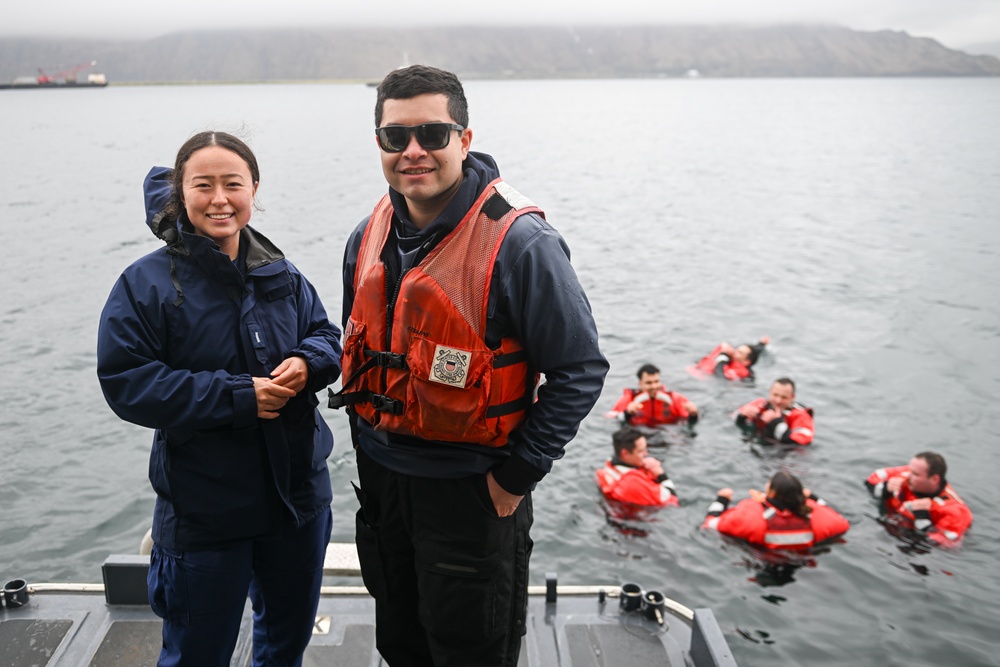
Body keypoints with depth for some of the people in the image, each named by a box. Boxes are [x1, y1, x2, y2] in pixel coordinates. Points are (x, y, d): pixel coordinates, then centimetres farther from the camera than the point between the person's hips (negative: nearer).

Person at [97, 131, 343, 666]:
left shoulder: (282, 276, 1)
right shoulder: (147, 283, -13)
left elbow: (327, 336, 10)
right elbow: (125, 382, -17)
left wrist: (308, 363, -15)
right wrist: (236, 396, -23)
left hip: (298, 494, 5)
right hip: (203, 510, -4)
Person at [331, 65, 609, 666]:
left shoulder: (518, 242, -21)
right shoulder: (370, 236, 1)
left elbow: (581, 368, -17)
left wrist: (518, 475, -16)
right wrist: (369, 444, 13)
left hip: (471, 492, -6)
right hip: (380, 477, 6)